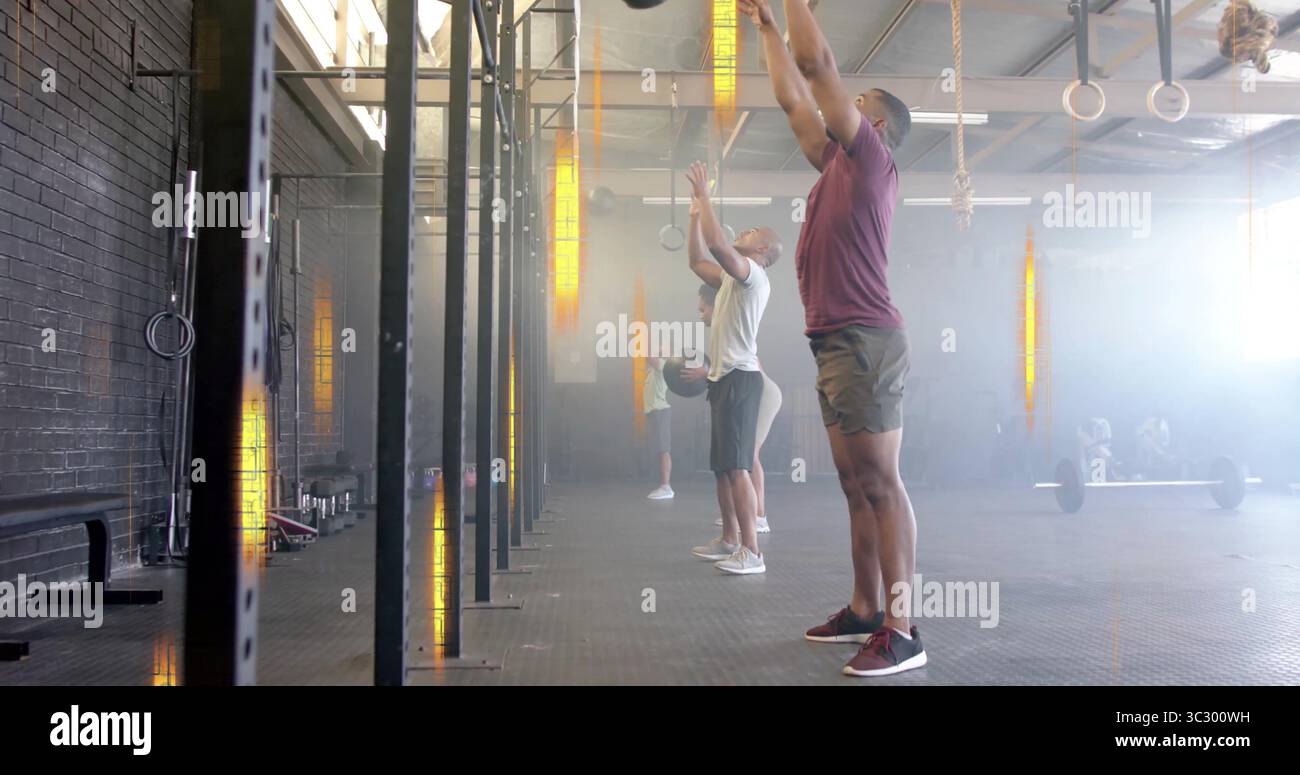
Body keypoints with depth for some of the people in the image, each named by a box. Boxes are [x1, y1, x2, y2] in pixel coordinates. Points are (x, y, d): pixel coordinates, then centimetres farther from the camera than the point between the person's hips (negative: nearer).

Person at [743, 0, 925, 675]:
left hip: (865, 342, -10)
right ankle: (864, 612, 19)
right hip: (835, 344, 10)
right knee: (857, 487, 11)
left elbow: (817, 61, -5)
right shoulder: (839, 165, 22)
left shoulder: (869, 156, -1)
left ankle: (900, 631, -10)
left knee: (880, 483, -11)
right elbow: (793, 98, 29)